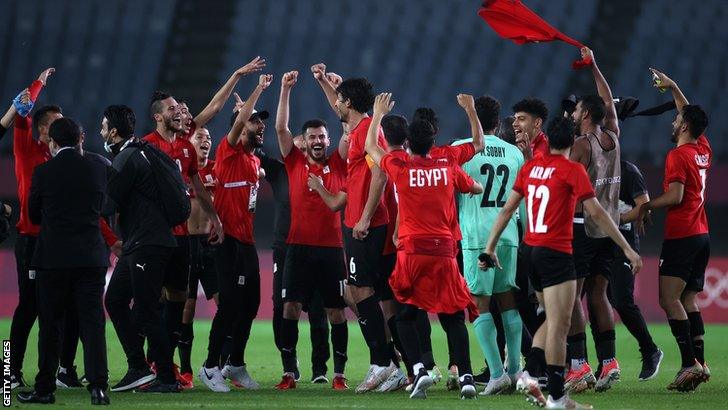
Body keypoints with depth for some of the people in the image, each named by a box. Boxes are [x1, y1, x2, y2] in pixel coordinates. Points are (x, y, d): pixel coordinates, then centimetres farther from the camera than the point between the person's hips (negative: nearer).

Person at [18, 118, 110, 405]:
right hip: (92, 257, 2)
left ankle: (45, 388, 11)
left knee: (50, 325, 7)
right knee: (92, 322, 1)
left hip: (54, 257, -2)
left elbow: (33, 215, 6)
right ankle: (98, 386, -10)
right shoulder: (97, 169, 1)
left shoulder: (44, 172, -6)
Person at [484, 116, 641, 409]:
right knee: (559, 325, -6)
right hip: (556, 253, -7)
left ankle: (527, 374, 4)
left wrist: (490, 248, 17)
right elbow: (596, 212, -12)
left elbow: (507, 209, 11)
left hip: (531, 251, 7)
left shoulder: (530, 167, 9)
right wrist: (627, 249, -8)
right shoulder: (572, 170, -9)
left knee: (553, 321, 19)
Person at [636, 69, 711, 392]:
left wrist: (646, 206, -6)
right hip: (702, 235, 9)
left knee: (669, 298, -12)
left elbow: (675, 196, -20)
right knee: (688, 300, 11)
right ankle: (699, 362, 5)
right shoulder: (703, 150, 12)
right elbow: (692, 116, 29)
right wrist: (673, 88, 36)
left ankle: (689, 363, -22)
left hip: (681, 238, -9)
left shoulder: (677, 156, -12)